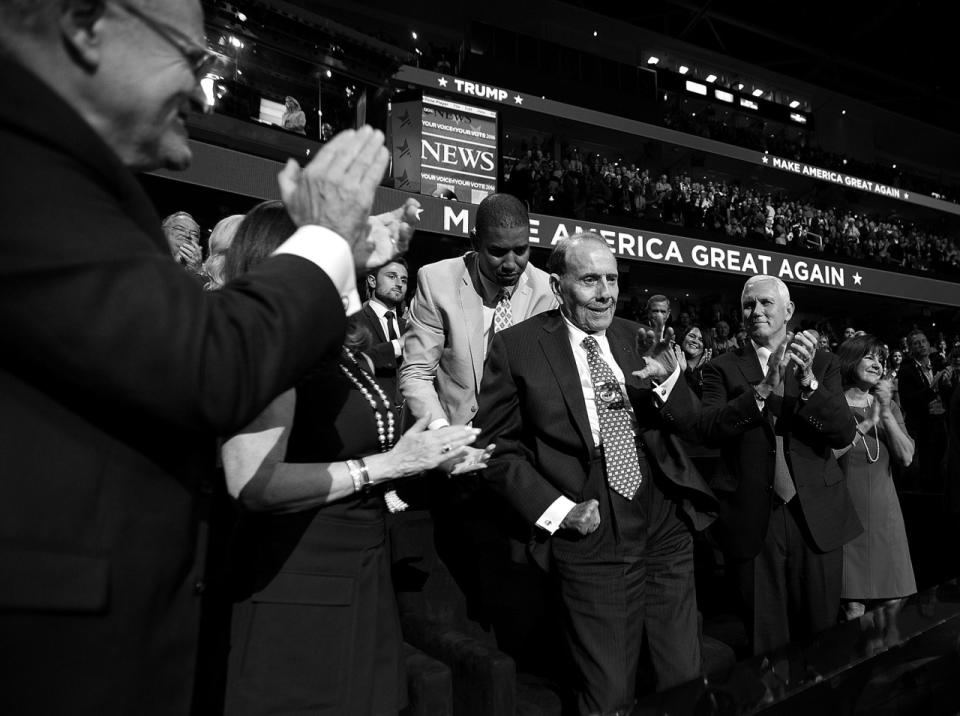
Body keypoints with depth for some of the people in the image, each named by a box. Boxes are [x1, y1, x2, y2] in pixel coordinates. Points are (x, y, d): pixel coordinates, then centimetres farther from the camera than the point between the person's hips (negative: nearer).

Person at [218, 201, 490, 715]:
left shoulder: (345, 348, 9)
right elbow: (254, 483, -27)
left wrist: (430, 458, 4)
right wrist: (387, 464, -21)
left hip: (364, 577, 8)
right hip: (300, 592, -8)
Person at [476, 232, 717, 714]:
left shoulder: (635, 338, 5)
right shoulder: (517, 348, -8)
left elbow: (686, 421, 6)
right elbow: (497, 448, -5)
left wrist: (666, 378, -15)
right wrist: (558, 509, -13)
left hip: (667, 525, 4)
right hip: (592, 540, -4)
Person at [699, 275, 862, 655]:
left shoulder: (822, 363, 6)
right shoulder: (722, 368, 1)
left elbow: (844, 433, -5)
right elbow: (709, 430, -14)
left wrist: (808, 381, -21)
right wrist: (763, 389, -25)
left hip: (817, 519, 2)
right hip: (753, 521, -1)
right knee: (765, 644, 9)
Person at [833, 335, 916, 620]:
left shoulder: (888, 406, 10)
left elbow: (906, 457, 0)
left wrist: (886, 414, -10)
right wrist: (866, 423, -15)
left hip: (884, 513, 5)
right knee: (854, 608, -2)